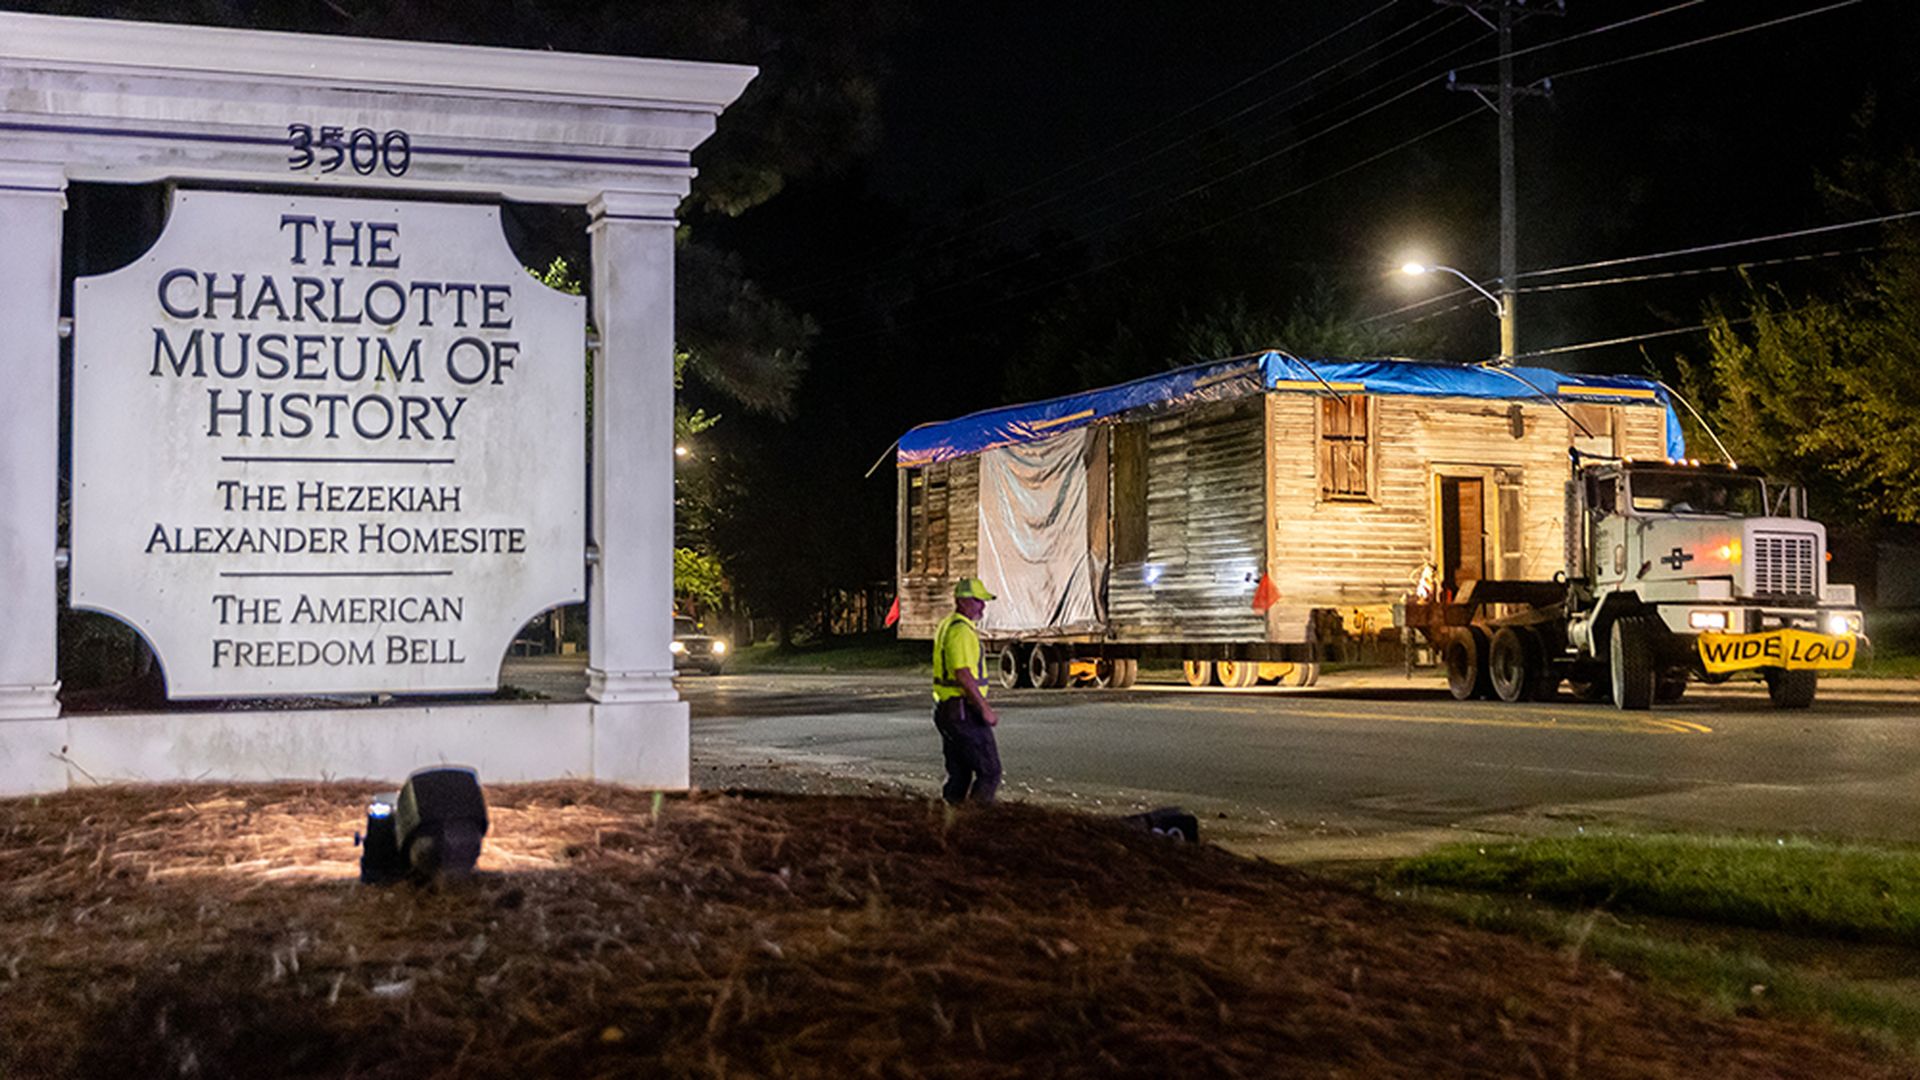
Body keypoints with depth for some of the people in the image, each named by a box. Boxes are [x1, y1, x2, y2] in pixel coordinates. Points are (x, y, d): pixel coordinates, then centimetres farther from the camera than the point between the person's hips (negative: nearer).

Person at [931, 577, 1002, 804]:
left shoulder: (947, 626, 17)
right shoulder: (961, 631, -17)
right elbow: (963, 675, -23)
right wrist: (985, 709, -20)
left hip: (946, 708, 10)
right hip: (964, 711, -10)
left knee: (958, 775, 13)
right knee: (989, 771, -6)